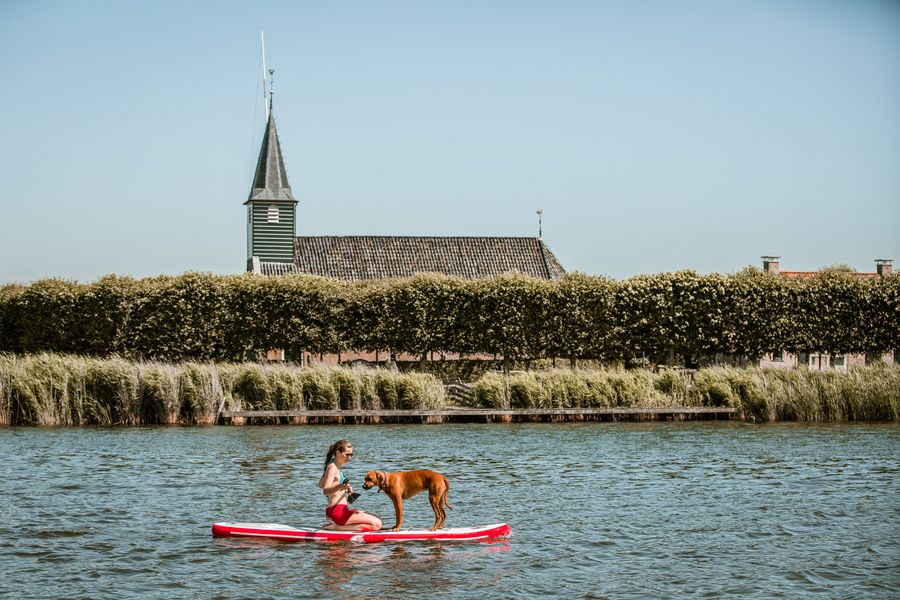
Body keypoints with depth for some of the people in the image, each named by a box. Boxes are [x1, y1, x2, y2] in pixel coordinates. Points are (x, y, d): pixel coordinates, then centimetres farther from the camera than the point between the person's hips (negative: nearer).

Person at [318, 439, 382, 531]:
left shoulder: (336, 467, 16)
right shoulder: (332, 468, -14)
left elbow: (321, 484, 32)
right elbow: (325, 491, -28)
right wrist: (340, 487, -47)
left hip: (341, 509, 10)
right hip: (337, 511, -10)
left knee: (376, 520, 23)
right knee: (377, 524, -18)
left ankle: (338, 527, 7)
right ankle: (337, 527, -16)